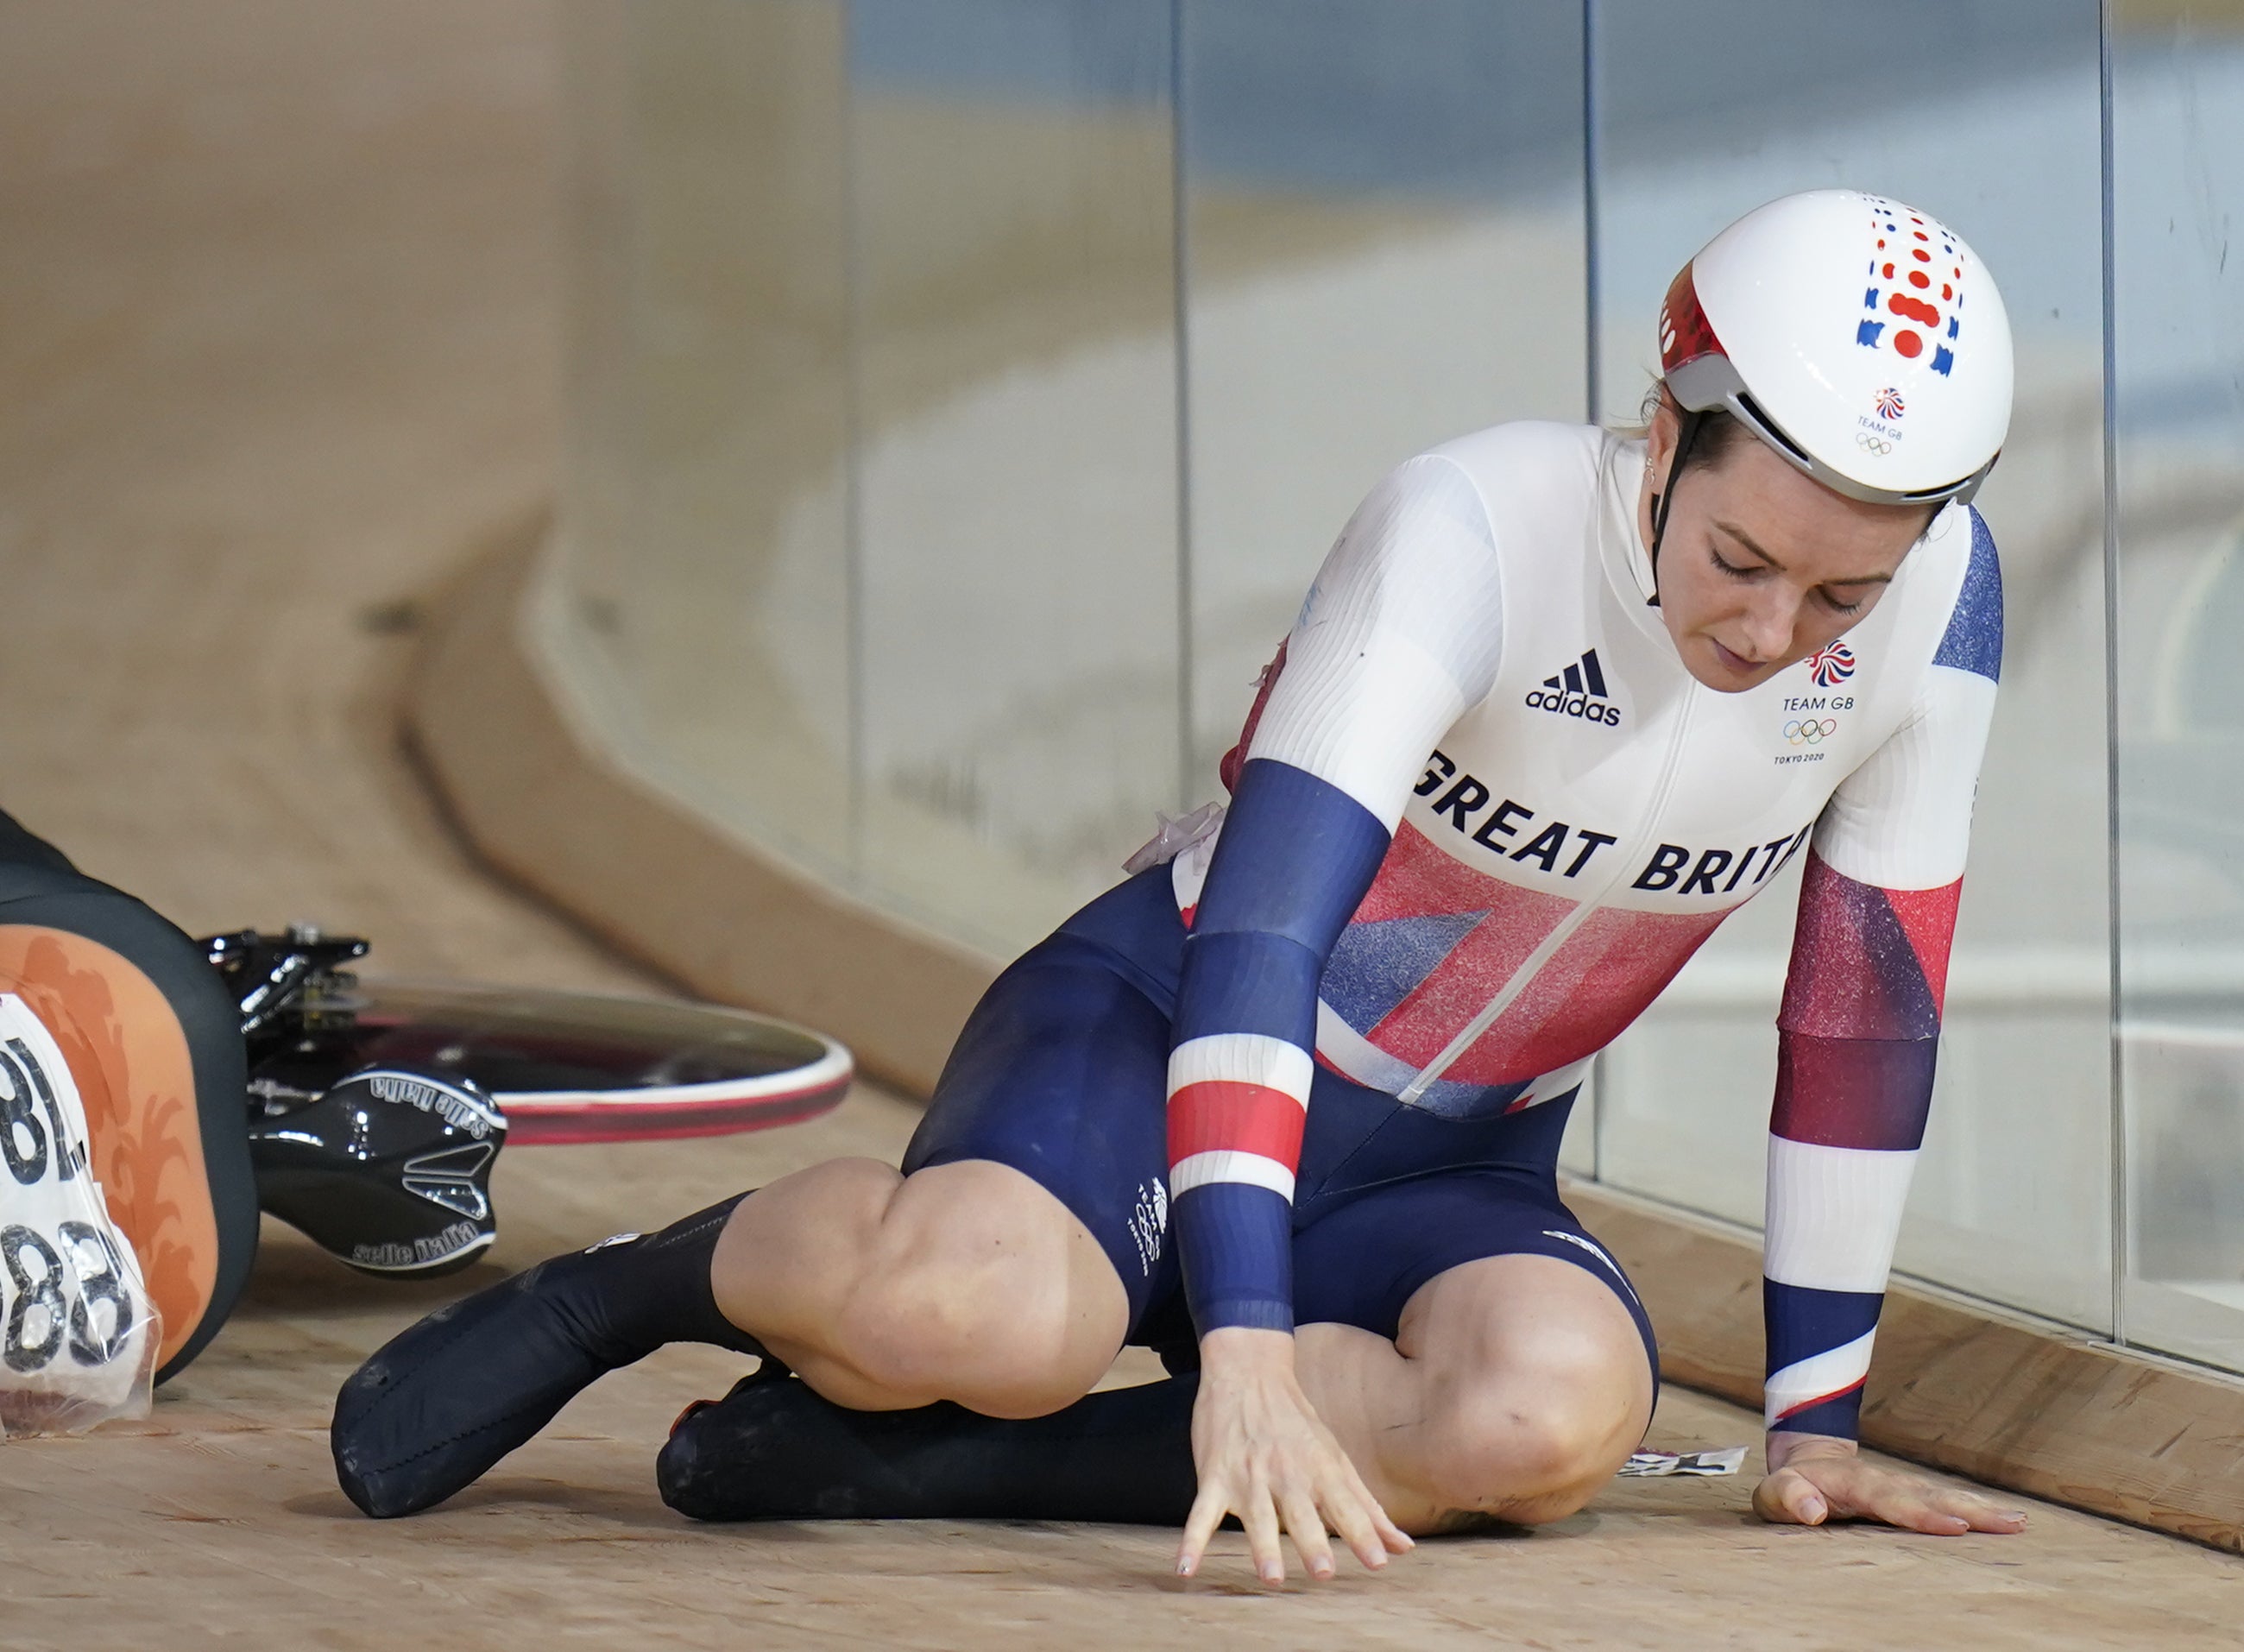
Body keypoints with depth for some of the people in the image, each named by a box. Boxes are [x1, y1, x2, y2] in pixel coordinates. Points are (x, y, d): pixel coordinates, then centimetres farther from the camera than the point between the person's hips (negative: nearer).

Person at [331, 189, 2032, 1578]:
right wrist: (1249, 1352, -43)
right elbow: (1257, 931, -33)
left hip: (1451, 1174, 5)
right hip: (1167, 1032, -4)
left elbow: (1866, 1016, -1)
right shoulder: (1476, 531, -25)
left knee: (1562, 1406, -34)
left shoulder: (1936, 596, -12)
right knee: (992, 1312, -40)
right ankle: (622, 1286, -4)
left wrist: (1816, 1426, 3)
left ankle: (905, 1447, -21)